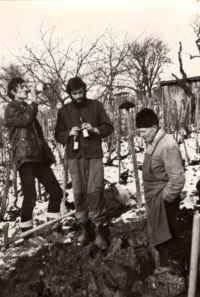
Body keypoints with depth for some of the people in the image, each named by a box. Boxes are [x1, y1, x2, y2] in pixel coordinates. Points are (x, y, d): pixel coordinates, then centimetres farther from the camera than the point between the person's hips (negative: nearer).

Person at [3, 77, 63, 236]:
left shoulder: (27, 107, 25)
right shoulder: (11, 109, 2)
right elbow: (25, 119, -20)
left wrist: (47, 154, 18)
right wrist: (34, 101, -8)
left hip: (39, 157, 8)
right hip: (25, 158, -8)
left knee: (56, 191, 4)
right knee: (30, 196, -14)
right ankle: (26, 231, -1)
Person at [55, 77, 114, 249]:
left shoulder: (96, 106, 5)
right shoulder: (64, 111, 8)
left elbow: (109, 127, 7)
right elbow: (58, 135, 11)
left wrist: (95, 129, -12)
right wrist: (69, 133, -9)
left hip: (94, 155, -1)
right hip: (74, 157, 2)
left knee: (95, 192, -7)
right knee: (79, 193, 2)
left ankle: (98, 230, 0)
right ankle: (84, 227, 16)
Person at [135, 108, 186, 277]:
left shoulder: (168, 145, -22)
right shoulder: (152, 143, 5)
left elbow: (177, 179, -24)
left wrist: (164, 198, -16)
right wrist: (152, 198, 12)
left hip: (162, 200, -9)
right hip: (154, 199, 9)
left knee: (169, 240, 5)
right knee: (159, 237, 22)